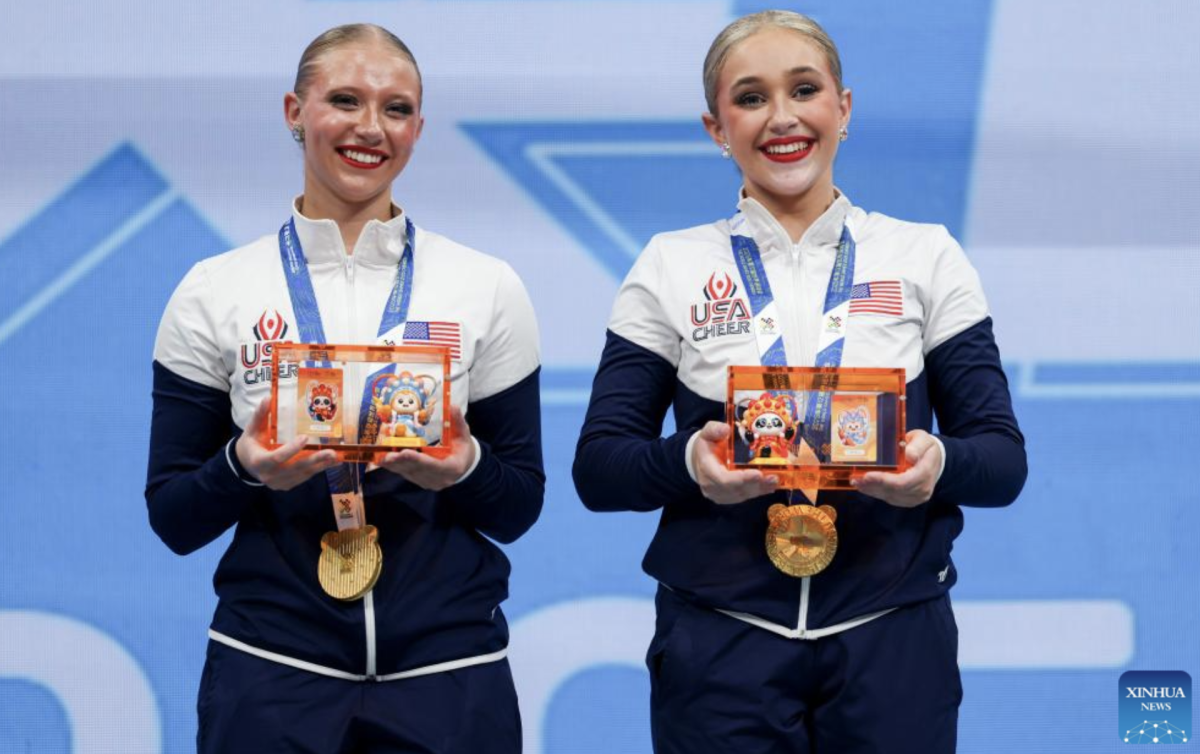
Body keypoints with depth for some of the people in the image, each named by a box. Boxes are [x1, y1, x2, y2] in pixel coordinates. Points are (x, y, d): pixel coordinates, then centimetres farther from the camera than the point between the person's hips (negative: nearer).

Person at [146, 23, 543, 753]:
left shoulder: (487, 288, 2)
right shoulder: (213, 293, 0)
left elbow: (520, 507, 5)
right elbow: (173, 521, 2)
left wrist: (466, 470, -15)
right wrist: (244, 469, -17)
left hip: (448, 671, 0)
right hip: (271, 674, 0)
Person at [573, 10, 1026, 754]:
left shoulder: (927, 258, 5)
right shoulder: (671, 267, 4)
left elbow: (1003, 460, 3)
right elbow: (599, 469, 2)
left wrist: (939, 463, -19)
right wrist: (689, 464, -19)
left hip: (892, 637, 0)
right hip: (720, 645, 0)